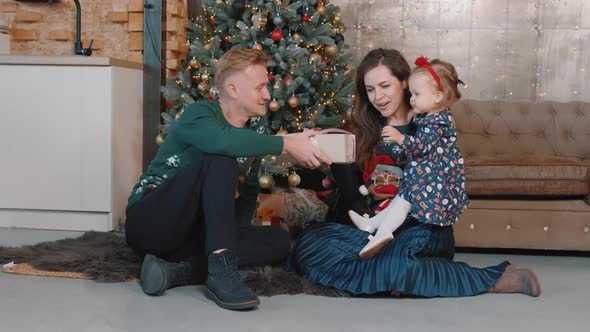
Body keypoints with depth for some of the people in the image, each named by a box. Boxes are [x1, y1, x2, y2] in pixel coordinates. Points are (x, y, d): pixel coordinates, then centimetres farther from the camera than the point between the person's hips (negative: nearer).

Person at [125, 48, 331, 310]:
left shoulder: (249, 140, 11)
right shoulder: (198, 114, -10)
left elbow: (248, 198, 20)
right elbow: (223, 140, -35)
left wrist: (233, 233, 1)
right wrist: (287, 144, -27)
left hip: (191, 236, 7)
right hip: (149, 222, -7)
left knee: (279, 241, -13)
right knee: (220, 158, -28)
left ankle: (179, 271, -26)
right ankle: (221, 270, -35)